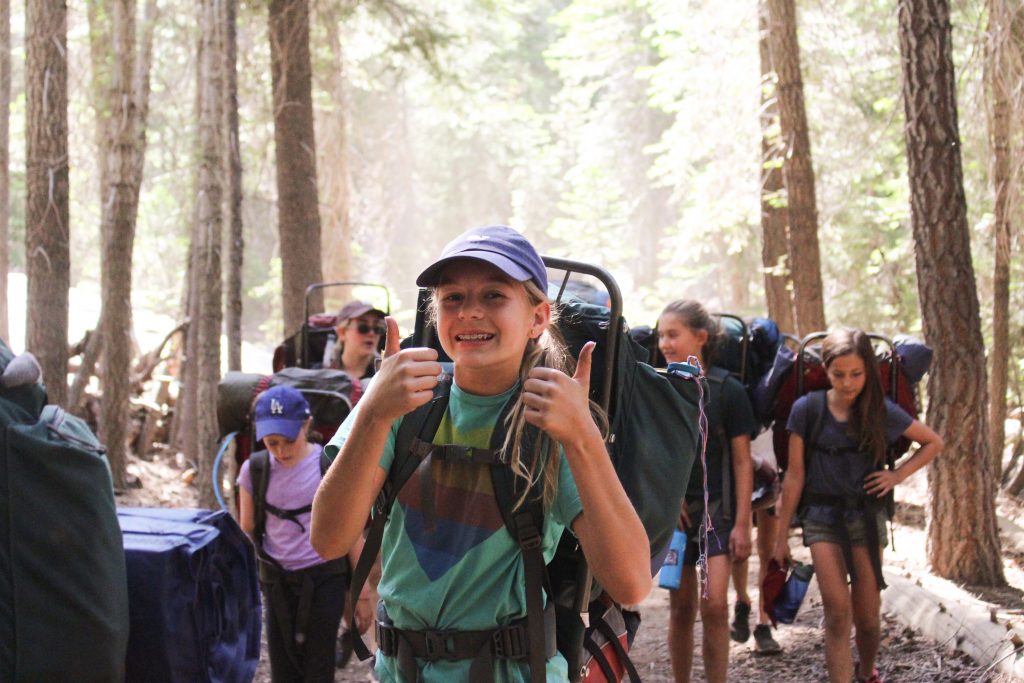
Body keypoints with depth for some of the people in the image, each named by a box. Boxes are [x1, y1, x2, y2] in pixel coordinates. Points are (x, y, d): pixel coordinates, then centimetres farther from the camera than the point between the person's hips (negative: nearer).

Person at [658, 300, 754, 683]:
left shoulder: (727, 390, -5)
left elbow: (742, 461, -3)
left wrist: (742, 524, -7)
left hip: (716, 508, -2)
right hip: (671, 511, 2)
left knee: (714, 605, -12)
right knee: (681, 606, 8)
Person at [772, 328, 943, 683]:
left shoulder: (882, 411, -1)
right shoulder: (807, 409, -6)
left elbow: (933, 443, 13)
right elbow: (795, 475, -1)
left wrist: (898, 474, 0)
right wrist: (781, 534, 0)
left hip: (867, 515, 2)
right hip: (822, 516, -2)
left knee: (867, 614, 7)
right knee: (838, 611, -13)